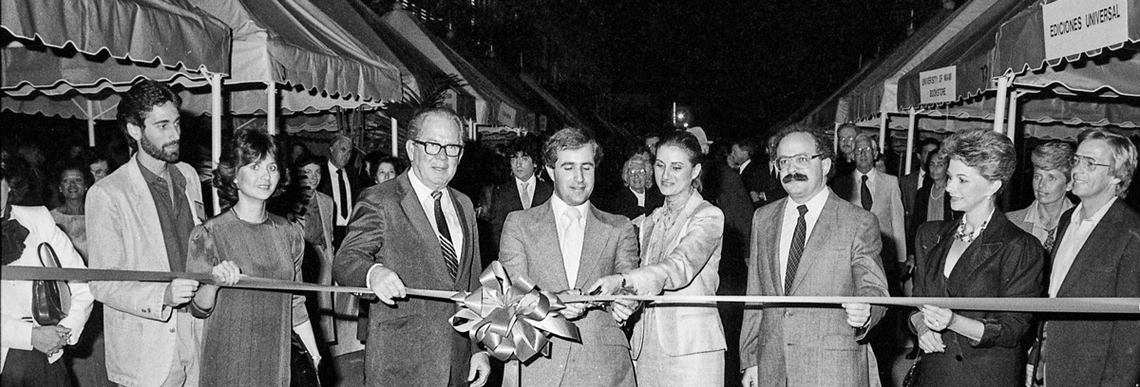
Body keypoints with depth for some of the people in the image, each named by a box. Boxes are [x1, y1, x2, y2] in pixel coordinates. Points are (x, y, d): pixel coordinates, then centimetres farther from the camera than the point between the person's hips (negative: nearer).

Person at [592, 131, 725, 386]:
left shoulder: (709, 216, -6)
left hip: (692, 347, -5)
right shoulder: (652, 221, 16)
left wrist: (622, 279, -36)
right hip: (646, 345, 5)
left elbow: (682, 265, -23)